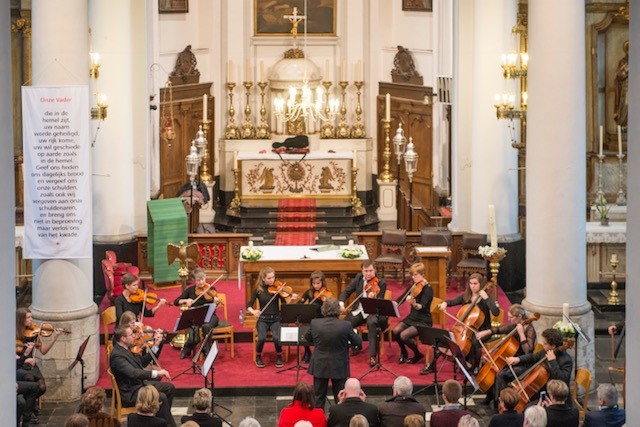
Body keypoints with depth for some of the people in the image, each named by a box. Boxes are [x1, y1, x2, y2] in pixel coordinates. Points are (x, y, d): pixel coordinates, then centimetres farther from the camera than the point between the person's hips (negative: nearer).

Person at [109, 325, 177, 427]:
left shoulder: (126, 348, 5)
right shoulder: (117, 355, -25)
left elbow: (143, 362, 14)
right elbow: (133, 373, -37)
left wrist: (156, 345, 7)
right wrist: (156, 373, -39)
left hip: (140, 383, 10)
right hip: (130, 393, -10)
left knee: (169, 387, 10)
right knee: (161, 397, -24)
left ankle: (163, 417, 20)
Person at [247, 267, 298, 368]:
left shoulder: (277, 288, -2)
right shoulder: (258, 289, -2)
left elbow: (285, 304, -8)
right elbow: (249, 305, -3)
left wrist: (291, 299, -28)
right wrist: (253, 311, -25)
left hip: (276, 319, 0)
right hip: (263, 319, 0)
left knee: (276, 337, -30)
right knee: (262, 338, -29)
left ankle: (279, 356, 1)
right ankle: (258, 357, 2)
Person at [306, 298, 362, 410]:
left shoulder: (314, 323, -14)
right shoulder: (346, 325, -20)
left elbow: (308, 338, 5)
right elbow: (358, 342, -6)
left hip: (320, 367, 1)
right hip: (339, 367, -1)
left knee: (319, 397, 15)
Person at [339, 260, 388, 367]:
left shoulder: (381, 283, -10)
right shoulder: (358, 278, 3)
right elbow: (346, 291, 8)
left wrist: (373, 299, -39)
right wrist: (341, 303, -11)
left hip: (373, 312, -5)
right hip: (358, 311, 5)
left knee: (372, 322, -39)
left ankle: (373, 356, -35)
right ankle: (355, 345, 10)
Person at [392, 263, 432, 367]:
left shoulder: (427, 289, -15)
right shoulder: (413, 286, 7)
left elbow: (422, 307, -29)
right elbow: (403, 297, 20)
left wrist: (414, 304, -49)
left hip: (423, 321, -7)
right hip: (412, 317, 7)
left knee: (404, 335, -26)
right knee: (396, 331, -18)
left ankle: (418, 354, 0)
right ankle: (403, 352, 8)